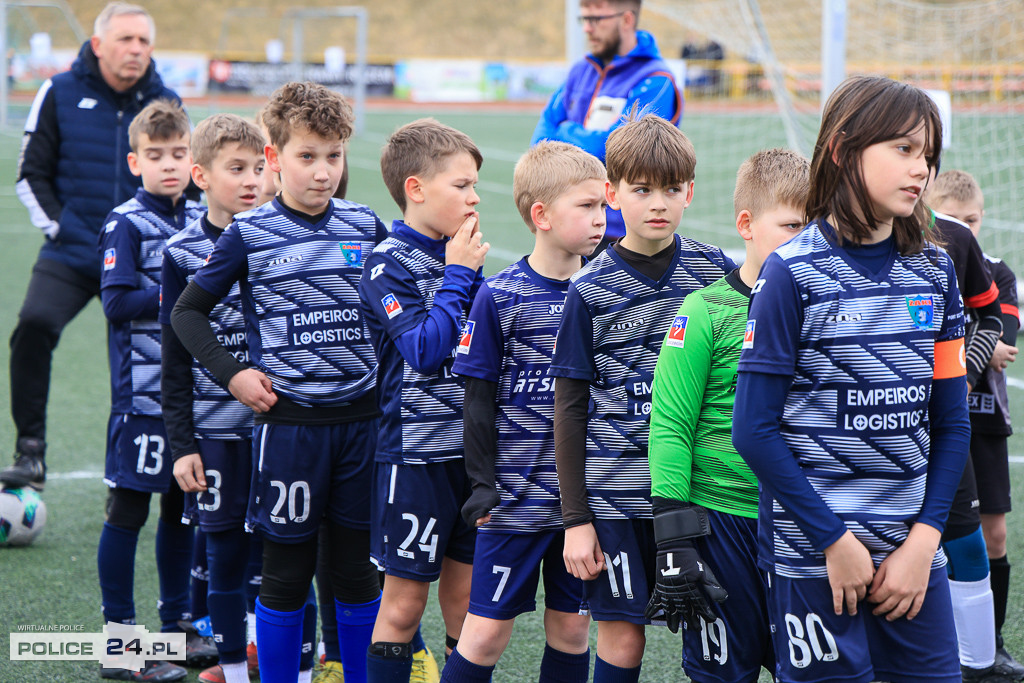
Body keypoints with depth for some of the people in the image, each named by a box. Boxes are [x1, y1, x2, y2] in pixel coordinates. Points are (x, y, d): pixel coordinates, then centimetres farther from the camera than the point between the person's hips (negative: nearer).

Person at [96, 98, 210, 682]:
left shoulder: (204, 218, 10)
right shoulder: (125, 223, -8)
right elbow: (118, 301, -17)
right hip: (143, 390, -6)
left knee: (183, 504, 14)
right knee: (129, 508, -2)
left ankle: (177, 623, 26)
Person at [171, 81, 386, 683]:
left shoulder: (368, 227, 4)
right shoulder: (250, 234, -4)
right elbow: (188, 311, 4)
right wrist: (231, 373, -5)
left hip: (362, 416, 3)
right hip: (288, 419, -3)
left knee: (360, 566, 9)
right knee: (288, 569, 3)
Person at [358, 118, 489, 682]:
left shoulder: (459, 259, 10)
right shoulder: (388, 265, -11)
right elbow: (426, 350, -22)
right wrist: (458, 274, -17)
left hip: (470, 447, 6)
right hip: (415, 452, -6)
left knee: (465, 598, 10)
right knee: (405, 602, 0)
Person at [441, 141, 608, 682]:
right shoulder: (501, 297, -9)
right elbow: (479, 399, -5)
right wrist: (482, 482, -8)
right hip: (518, 493, -4)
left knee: (572, 626, 9)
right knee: (488, 629, -1)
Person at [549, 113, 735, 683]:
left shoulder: (719, 273, 2)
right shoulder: (592, 289, -2)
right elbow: (570, 409, 1)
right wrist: (576, 519, -3)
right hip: (616, 491, -1)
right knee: (623, 636, 1)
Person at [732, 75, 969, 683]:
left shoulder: (936, 270, 6)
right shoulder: (794, 274, -9)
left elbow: (951, 421, 8)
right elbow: (755, 429, -10)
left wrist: (924, 539, -3)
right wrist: (834, 541, -12)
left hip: (912, 547, 5)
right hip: (812, 552, -5)